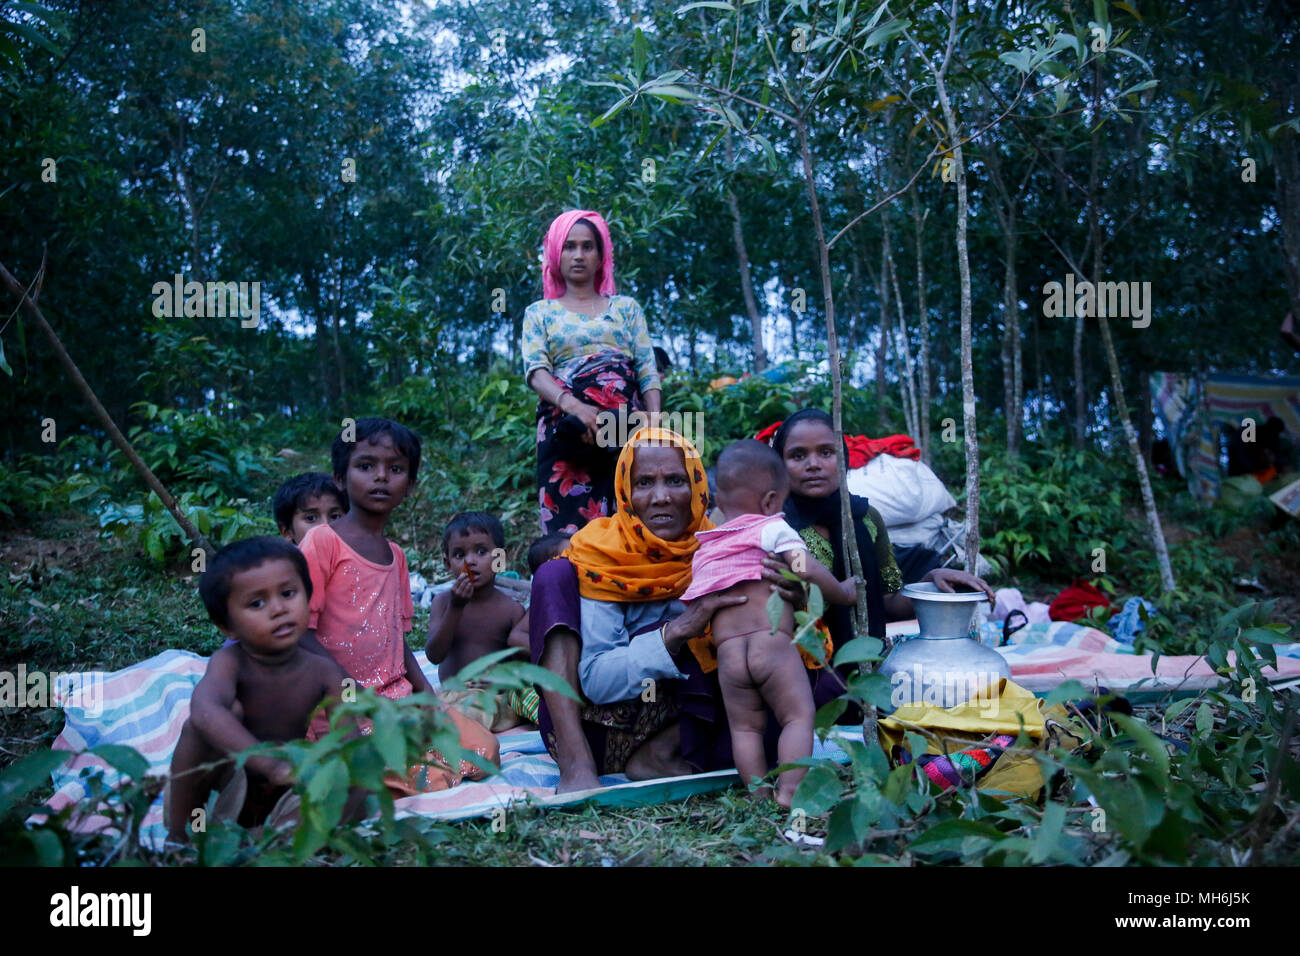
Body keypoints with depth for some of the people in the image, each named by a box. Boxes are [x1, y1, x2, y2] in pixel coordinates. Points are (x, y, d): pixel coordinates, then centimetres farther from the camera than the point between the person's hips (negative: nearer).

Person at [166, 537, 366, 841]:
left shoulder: (324, 673, -11)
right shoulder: (230, 662, -21)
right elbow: (205, 709, -44)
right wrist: (271, 763, -56)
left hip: (282, 799, 3)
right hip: (225, 789, -3)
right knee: (214, 718, -29)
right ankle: (179, 834, -15)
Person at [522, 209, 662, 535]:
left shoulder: (626, 307, 22)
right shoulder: (540, 313, 19)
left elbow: (647, 372, 13)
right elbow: (535, 370, 3)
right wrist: (571, 403, -18)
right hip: (565, 431, -1)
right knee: (571, 533, -12)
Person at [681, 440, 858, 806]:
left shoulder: (703, 550, 23)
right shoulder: (772, 529, 5)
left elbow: (695, 609, 22)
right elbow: (808, 570, -6)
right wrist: (843, 592, 7)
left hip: (726, 652, 5)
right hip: (772, 641, -5)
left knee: (744, 727, 10)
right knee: (798, 715, 2)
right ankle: (789, 790, -8)